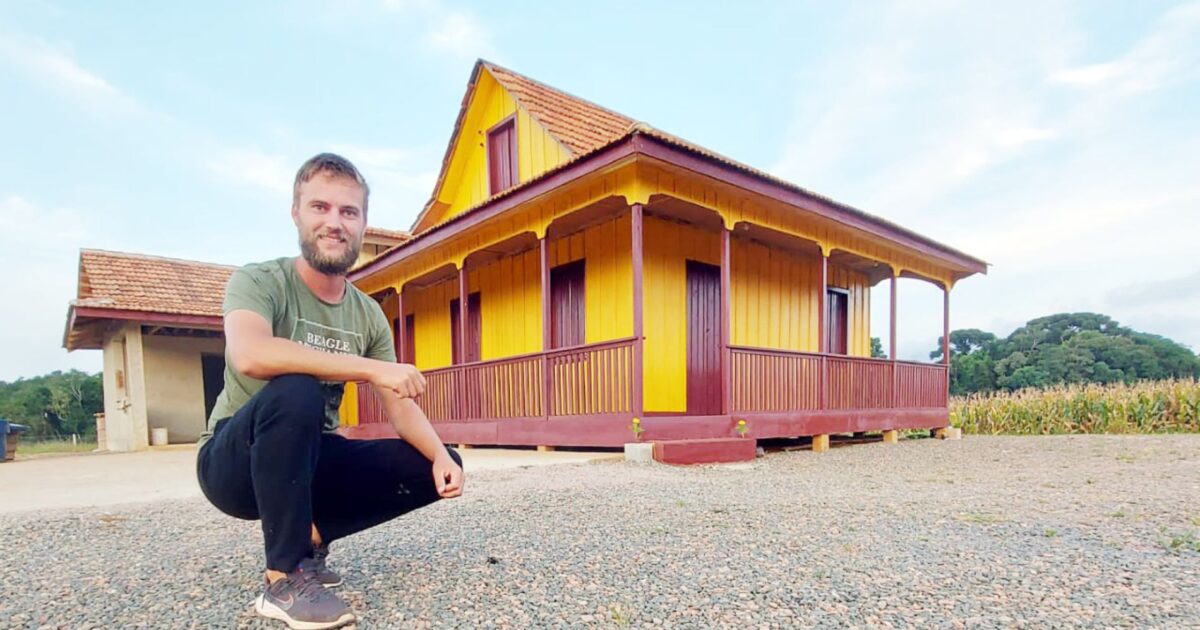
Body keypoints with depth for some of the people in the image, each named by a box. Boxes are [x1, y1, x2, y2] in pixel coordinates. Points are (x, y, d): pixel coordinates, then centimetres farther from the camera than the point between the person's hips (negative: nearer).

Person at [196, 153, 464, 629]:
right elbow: (250, 356, -37)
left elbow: (400, 406, -1)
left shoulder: (368, 315, 0)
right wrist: (372, 368, -37)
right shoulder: (258, 281, -15)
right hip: (233, 463, -5)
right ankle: (284, 580, -24)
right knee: (295, 392, -37)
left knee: (435, 469, -8)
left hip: (312, 460, 5)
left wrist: (441, 456, -19)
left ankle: (308, 535, 6)